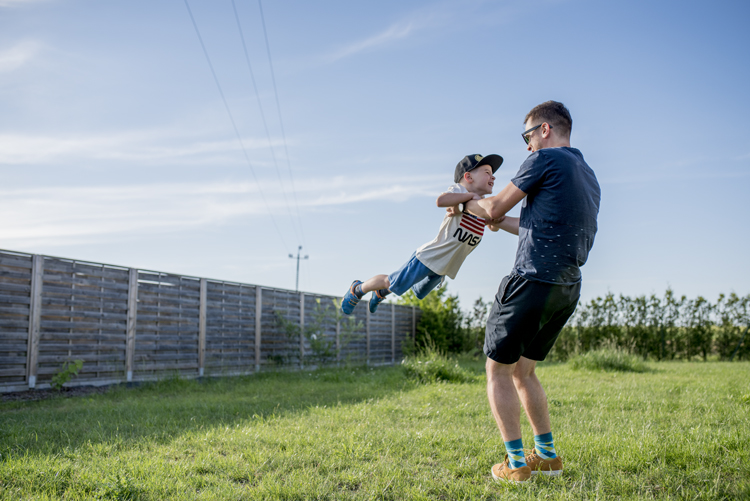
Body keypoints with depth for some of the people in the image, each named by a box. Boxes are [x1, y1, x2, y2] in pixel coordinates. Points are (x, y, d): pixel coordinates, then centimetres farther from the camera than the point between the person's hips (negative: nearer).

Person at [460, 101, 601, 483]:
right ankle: (547, 454, 22)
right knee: (523, 370, 20)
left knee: (498, 370, 4)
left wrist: (467, 203, 18)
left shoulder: (546, 159, -7)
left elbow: (496, 208, -2)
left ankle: (515, 462, 3)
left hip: (533, 280, -9)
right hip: (568, 289, 9)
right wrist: (493, 220, 32)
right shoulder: (588, 176, 20)